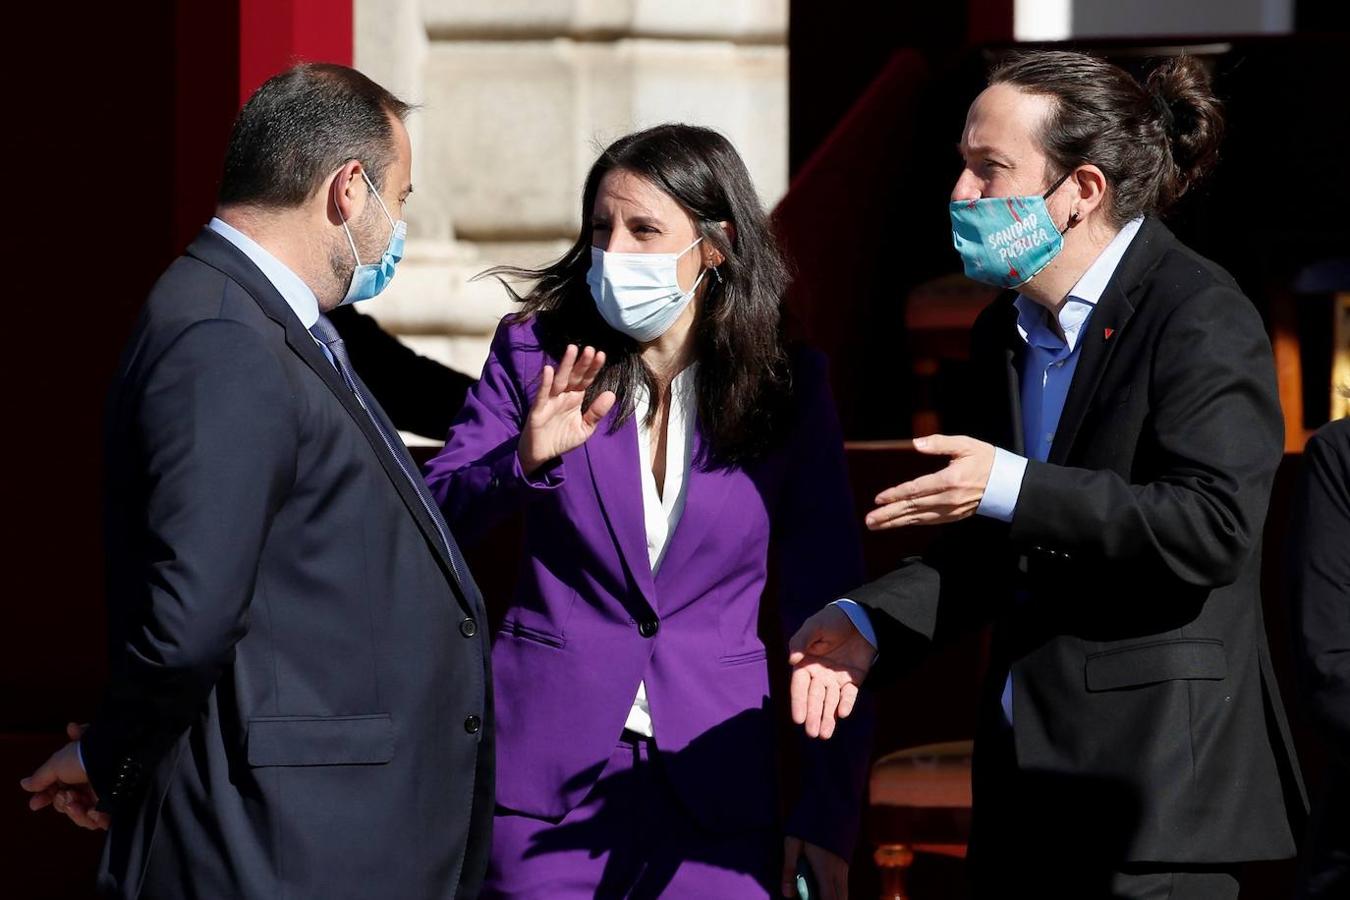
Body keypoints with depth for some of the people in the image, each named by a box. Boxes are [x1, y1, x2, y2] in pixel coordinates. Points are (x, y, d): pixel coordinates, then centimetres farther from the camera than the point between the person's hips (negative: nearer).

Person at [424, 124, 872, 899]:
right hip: (549, 775, 0)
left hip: (716, 786, 0)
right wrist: (525, 459, -21)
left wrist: (832, 813, -1)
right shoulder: (537, 351, 1)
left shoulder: (790, 388, 1)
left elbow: (824, 605, 3)